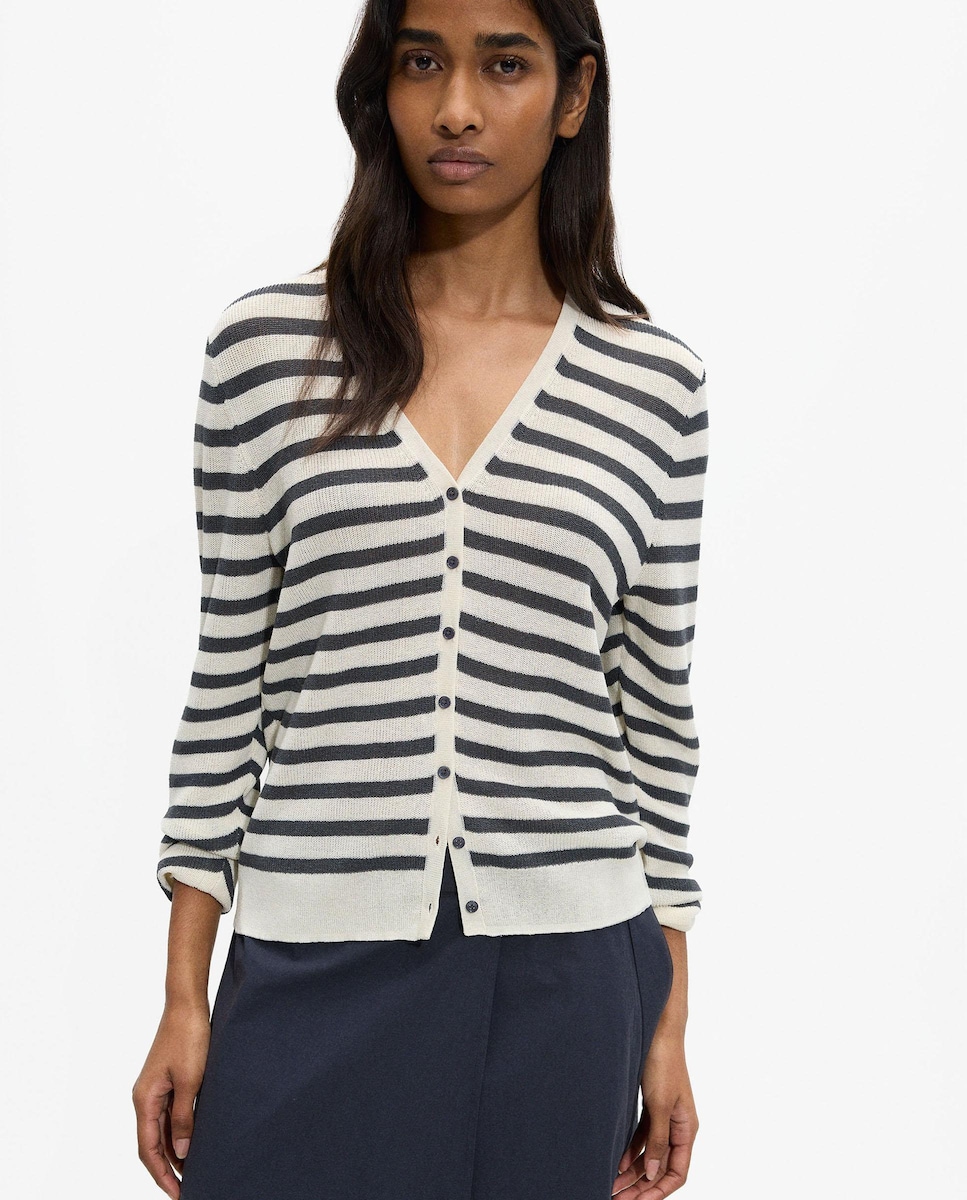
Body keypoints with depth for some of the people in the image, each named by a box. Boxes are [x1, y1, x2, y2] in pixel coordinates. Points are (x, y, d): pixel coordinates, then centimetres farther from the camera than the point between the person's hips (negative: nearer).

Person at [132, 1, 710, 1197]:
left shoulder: (655, 384, 2)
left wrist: (669, 1025, 8)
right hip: (314, 970, 0)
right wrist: (182, 998, 4)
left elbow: (656, 713, 7)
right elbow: (226, 680, 4)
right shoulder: (265, 345, 1)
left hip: (563, 976, 1)